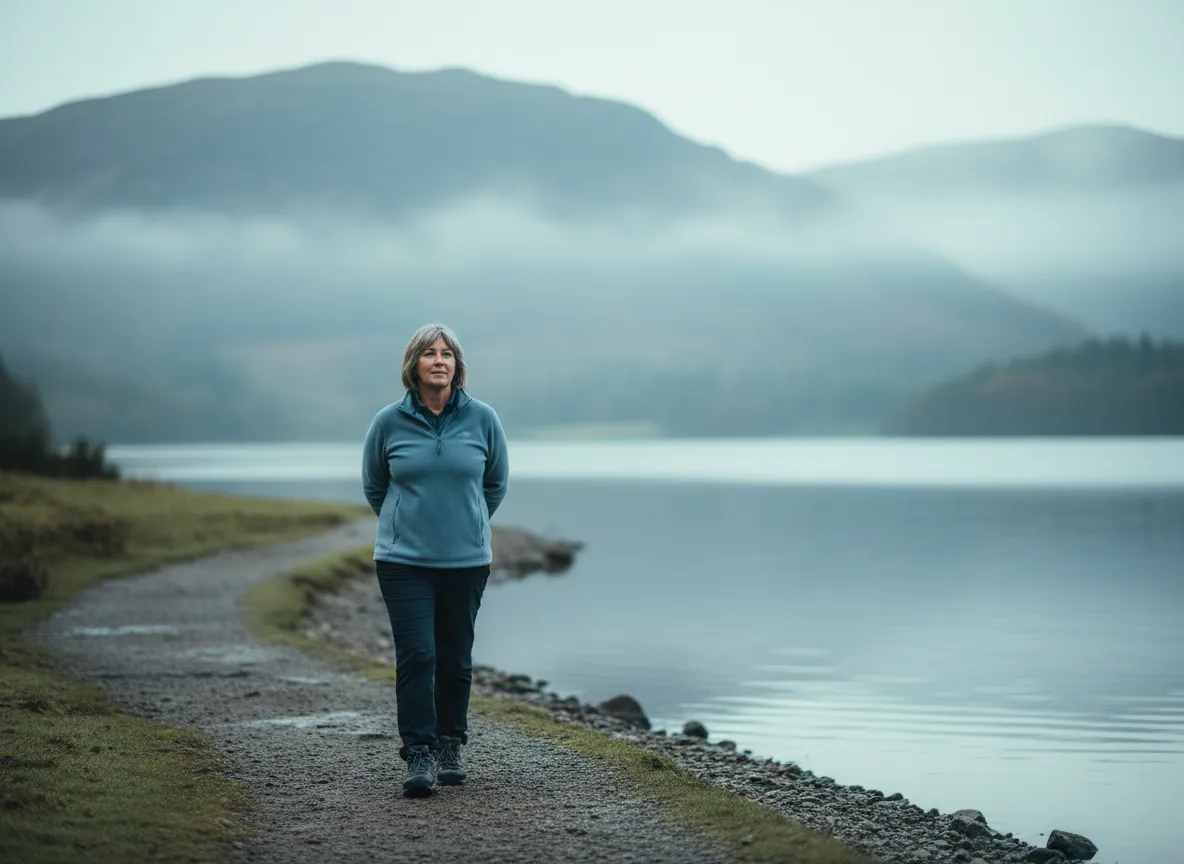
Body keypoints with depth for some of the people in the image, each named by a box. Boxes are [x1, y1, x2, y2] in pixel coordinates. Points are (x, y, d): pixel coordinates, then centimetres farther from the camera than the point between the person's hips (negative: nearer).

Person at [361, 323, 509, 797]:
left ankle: (450, 746, 24)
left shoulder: (482, 419, -1)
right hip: (404, 561, -1)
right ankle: (419, 755, -6)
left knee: (455, 659, 9)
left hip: (466, 560, 1)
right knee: (416, 656, -9)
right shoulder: (389, 422, -2)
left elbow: (496, 483, 14)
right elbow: (374, 487, 14)